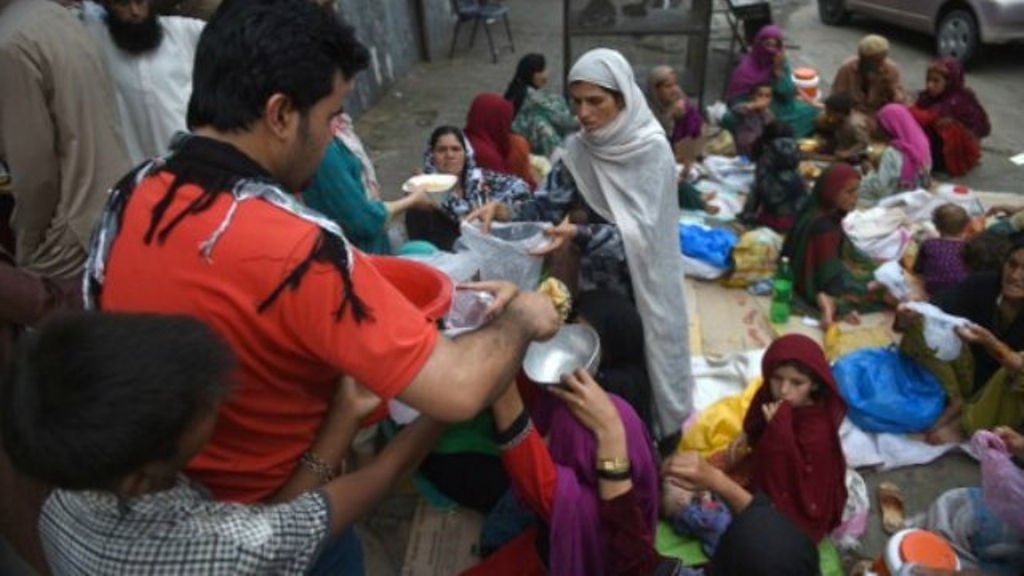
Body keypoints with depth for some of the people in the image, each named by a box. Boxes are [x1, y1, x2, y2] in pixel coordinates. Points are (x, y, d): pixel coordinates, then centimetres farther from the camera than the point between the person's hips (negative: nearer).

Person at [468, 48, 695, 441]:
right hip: (596, 280, 4)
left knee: (639, 360, 11)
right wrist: (505, 211, -27)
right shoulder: (578, 149, -3)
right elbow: (548, 205, -7)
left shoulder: (652, 152, -18)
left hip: (639, 283, -4)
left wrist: (579, 235, -40)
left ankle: (656, 436, 34)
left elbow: (639, 233, -25)